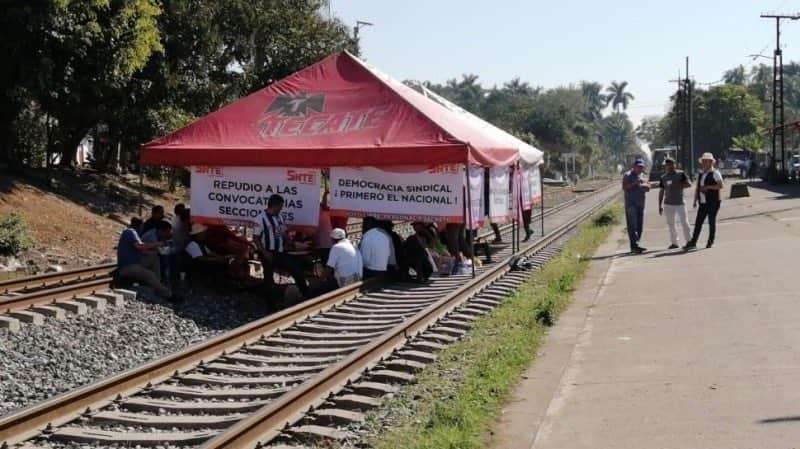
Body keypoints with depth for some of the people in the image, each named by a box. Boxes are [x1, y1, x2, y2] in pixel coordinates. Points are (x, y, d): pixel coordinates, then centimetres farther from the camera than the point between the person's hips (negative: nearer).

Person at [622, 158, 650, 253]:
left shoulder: (642, 176, 20)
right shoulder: (628, 175, -4)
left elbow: (648, 188, 16)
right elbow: (624, 187, -16)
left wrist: (643, 185, -6)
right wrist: (634, 183, -24)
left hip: (641, 204, 8)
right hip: (631, 205, -8)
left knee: (639, 226, 7)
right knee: (632, 226, -12)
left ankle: (635, 245, 13)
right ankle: (634, 246, -17)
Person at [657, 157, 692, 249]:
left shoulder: (681, 174, 0)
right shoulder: (663, 177, 9)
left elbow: (689, 184, -7)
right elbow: (661, 192, 12)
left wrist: (678, 185, -20)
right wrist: (660, 206, 9)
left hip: (680, 203, -3)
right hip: (668, 204, 3)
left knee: (684, 223, -5)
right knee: (670, 224, 5)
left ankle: (688, 241, 2)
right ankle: (674, 242, 13)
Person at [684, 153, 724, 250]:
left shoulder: (715, 173, -5)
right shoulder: (701, 175, 17)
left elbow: (720, 186, -15)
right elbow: (697, 188, 19)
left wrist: (707, 187, -19)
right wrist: (695, 201, 12)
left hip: (713, 202, -6)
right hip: (703, 202, 6)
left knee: (711, 222, 0)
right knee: (698, 222, 1)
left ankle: (710, 242, 8)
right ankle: (693, 242, -1)